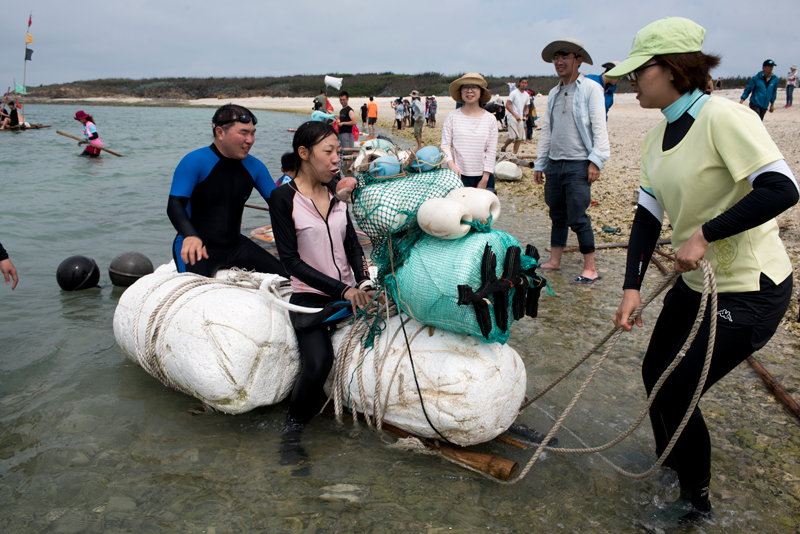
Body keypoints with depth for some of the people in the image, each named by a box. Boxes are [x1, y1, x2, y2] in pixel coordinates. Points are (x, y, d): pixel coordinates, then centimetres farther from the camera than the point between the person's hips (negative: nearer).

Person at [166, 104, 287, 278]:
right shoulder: (194, 161, -11)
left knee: (284, 278, -6)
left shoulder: (254, 166, 4)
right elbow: (175, 205, -18)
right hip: (196, 246, -5)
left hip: (235, 245, 6)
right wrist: (190, 236, -38)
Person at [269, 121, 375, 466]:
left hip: (349, 291, 6)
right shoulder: (284, 197, -8)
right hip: (311, 298, -6)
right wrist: (342, 290, -18)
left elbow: (352, 243, 11)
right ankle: (292, 430, -2)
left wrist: (363, 282, -7)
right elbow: (291, 259, -12)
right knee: (318, 363, -28)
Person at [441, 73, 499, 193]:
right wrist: (451, 165, -18)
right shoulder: (452, 117, 1)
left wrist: (485, 179, -4)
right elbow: (445, 145, 0)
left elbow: (491, 151, 2)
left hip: (483, 176, 1)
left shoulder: (490, 119, 3)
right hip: (459, 175, -1)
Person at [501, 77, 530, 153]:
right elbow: (507, 105, -12)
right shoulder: (514, 93, -7)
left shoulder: (527, 95, 12)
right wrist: (515, 115, -20)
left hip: (520, 119, 6)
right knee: (513, 136, -16)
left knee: (519, 138, 2)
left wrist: (526, 114, -2)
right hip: (512, 118, -6)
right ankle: (503, 148, 9)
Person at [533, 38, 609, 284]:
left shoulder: (591, 89, -2)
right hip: (554, 164, 6)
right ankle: (554, 261, 21)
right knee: (558, 215, 12)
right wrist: (540, 163, 17)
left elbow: (599, 127, -9)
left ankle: (590, 269, 2)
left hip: (578, 165, -6)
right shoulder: (554, 93, 16)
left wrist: (596, 160, -17)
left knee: (577, 218, -7)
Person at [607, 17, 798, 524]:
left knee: (676, 393, -3)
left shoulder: (722, 117, -22)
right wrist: (632, 286, -2)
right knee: (655, 371, 18)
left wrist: (704, 233, -26)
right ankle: (667, 461, 46)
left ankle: (695, 501, 23)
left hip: (750, 290, -8)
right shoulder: (659, 135, 4)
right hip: (696, 281, 9)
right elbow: (648, 214, 4)